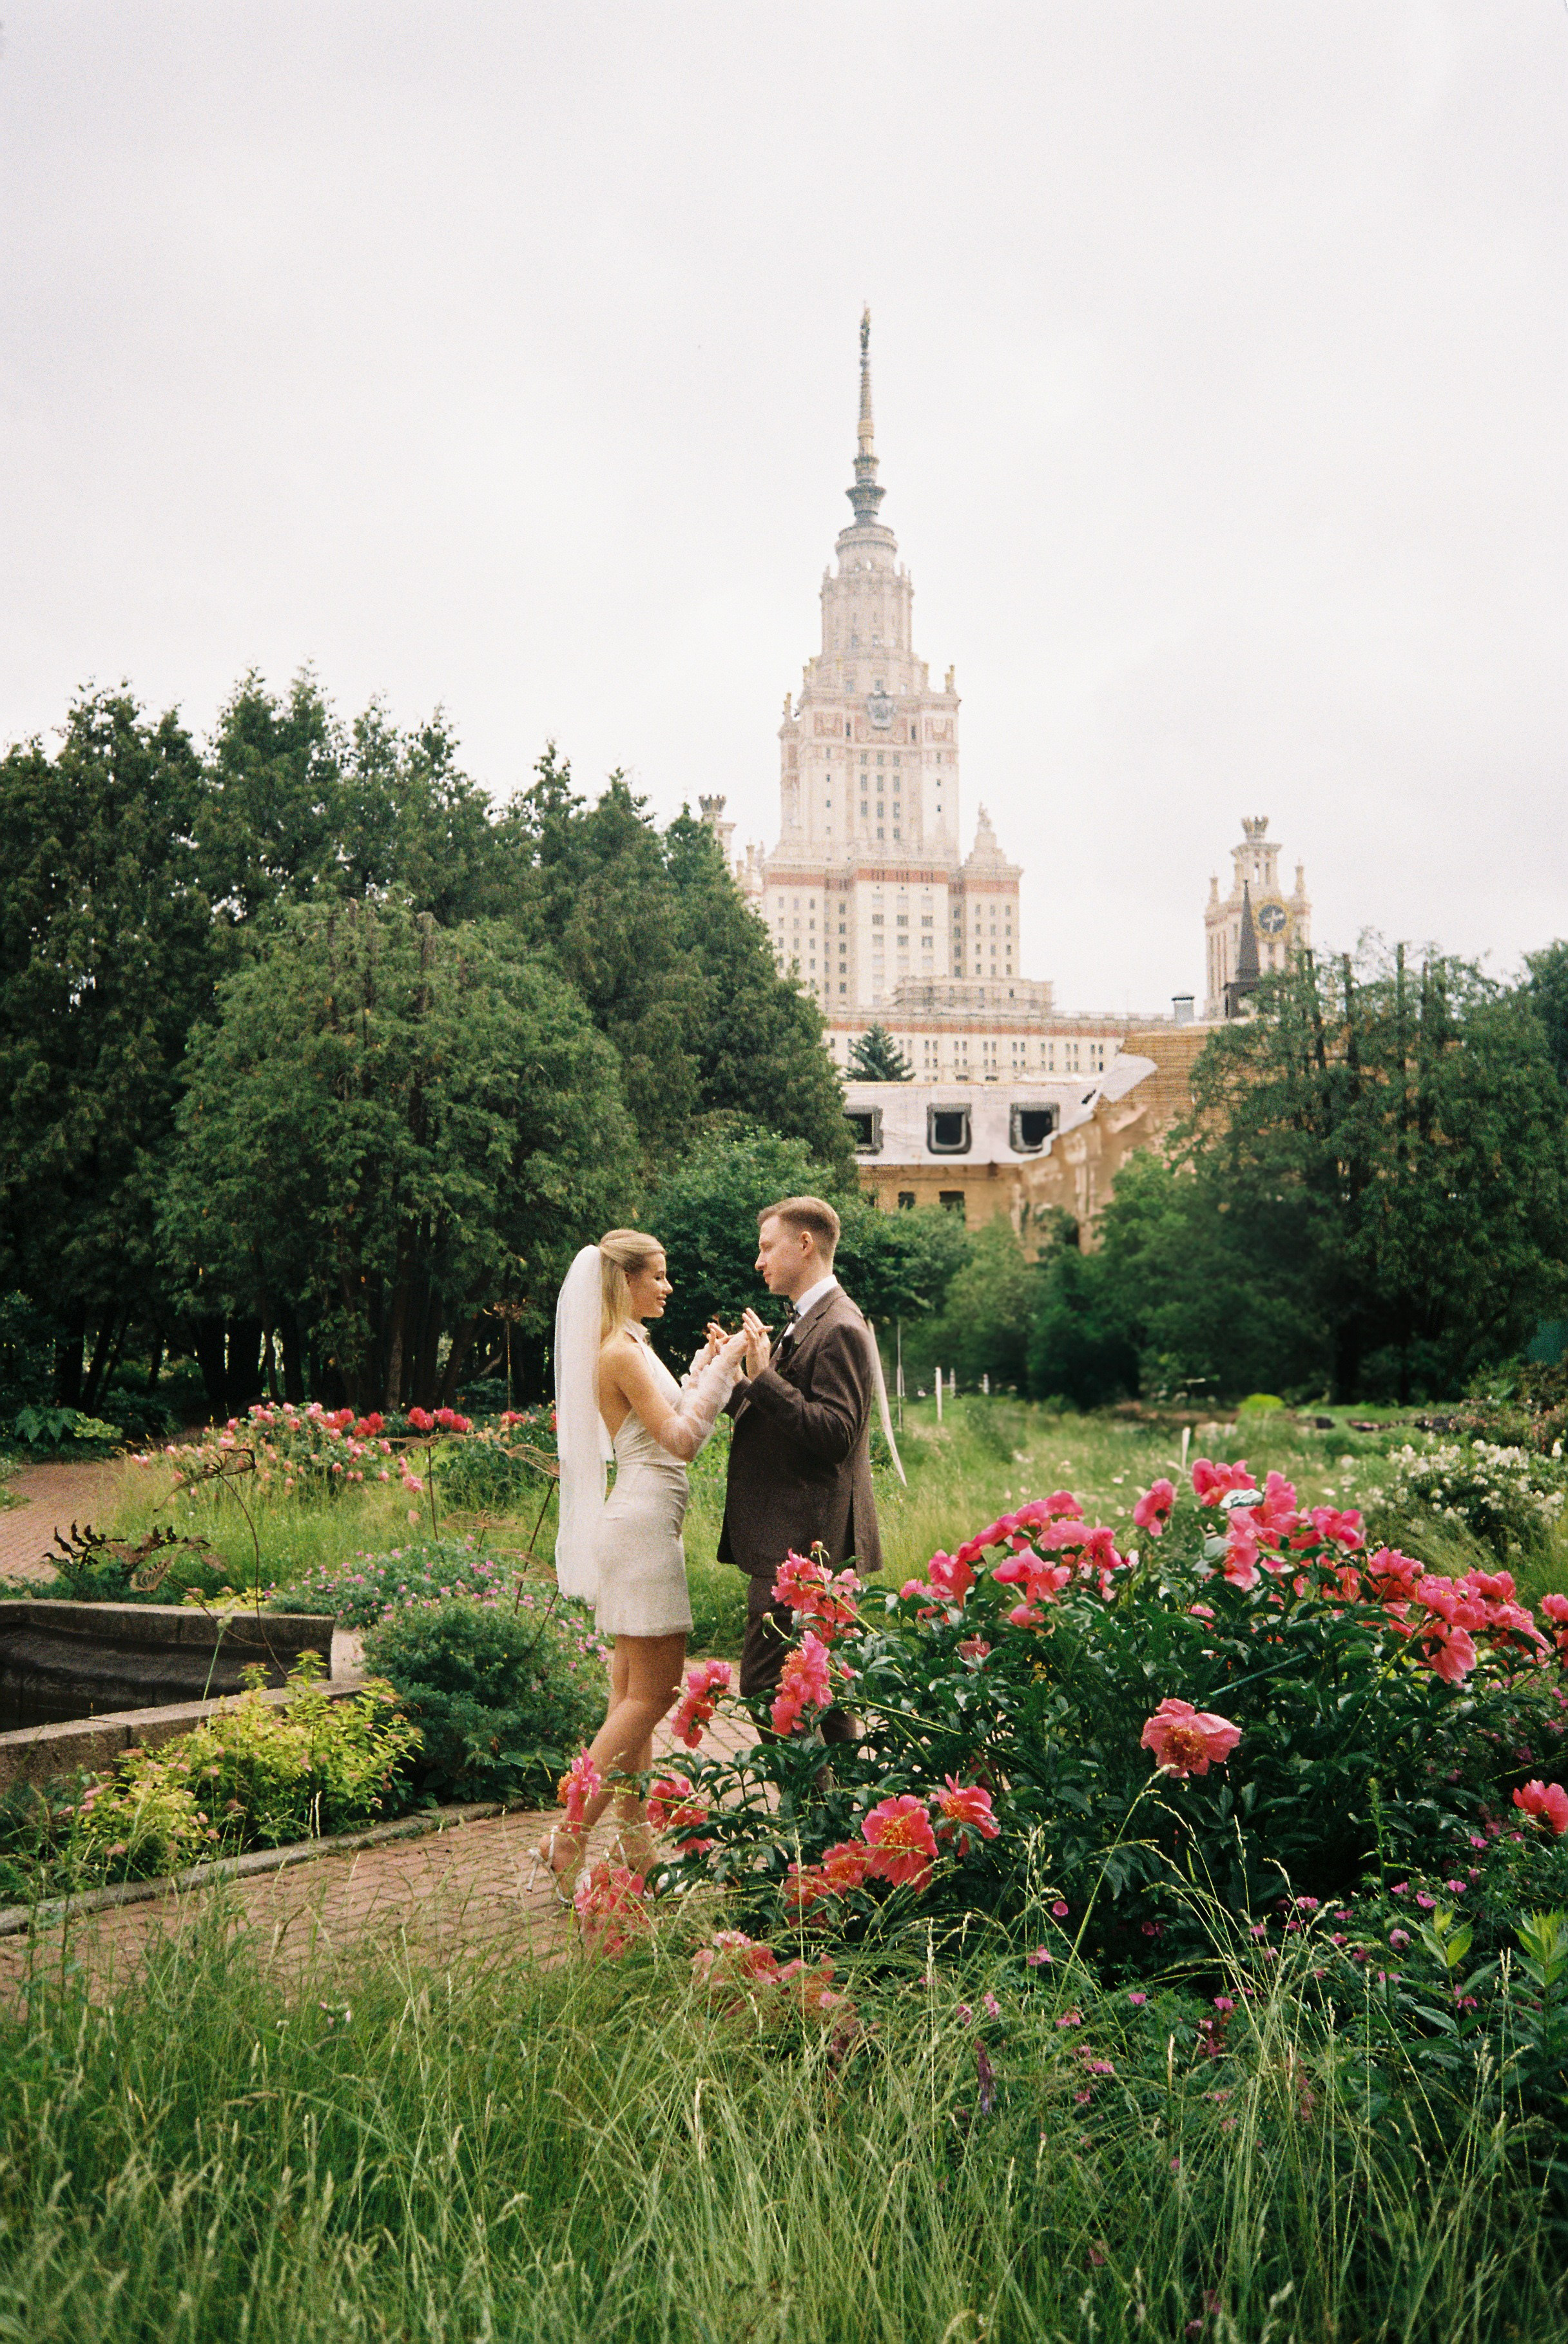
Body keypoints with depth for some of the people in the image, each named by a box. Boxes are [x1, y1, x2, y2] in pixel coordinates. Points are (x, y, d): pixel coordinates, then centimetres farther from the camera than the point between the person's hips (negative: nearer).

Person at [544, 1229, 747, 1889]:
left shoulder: (630, 1347, 17)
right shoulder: (622, 1351, -14)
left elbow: (671, 1428, 22)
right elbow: (679, 1440, -17)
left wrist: (706, 1365, 17)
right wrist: (721, 1365, -13)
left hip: (640, 1528, 10)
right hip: (642, 1527, -10)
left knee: (633, 1695, 10)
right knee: (652, 1695, -7)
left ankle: (636, 1845, 15)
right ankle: (570, 1835, -5)